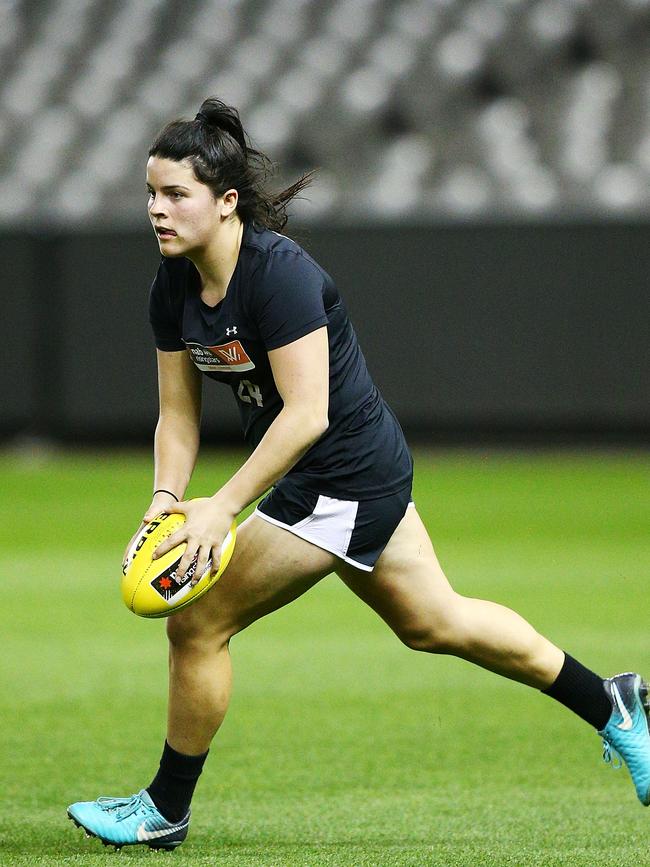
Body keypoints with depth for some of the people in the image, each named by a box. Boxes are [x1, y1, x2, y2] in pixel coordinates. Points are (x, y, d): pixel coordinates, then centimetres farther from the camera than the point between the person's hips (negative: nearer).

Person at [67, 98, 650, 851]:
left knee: (197, 623, -8)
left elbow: (306, 413, -30)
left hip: (346, 479, -9)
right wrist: (166, 498, -14)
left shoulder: (279, 274, -26)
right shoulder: (173, 288, -1)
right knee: (434, 623, 24)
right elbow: (178, 414, 3)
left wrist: (225, 505, -32)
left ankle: (165, 810, 9)